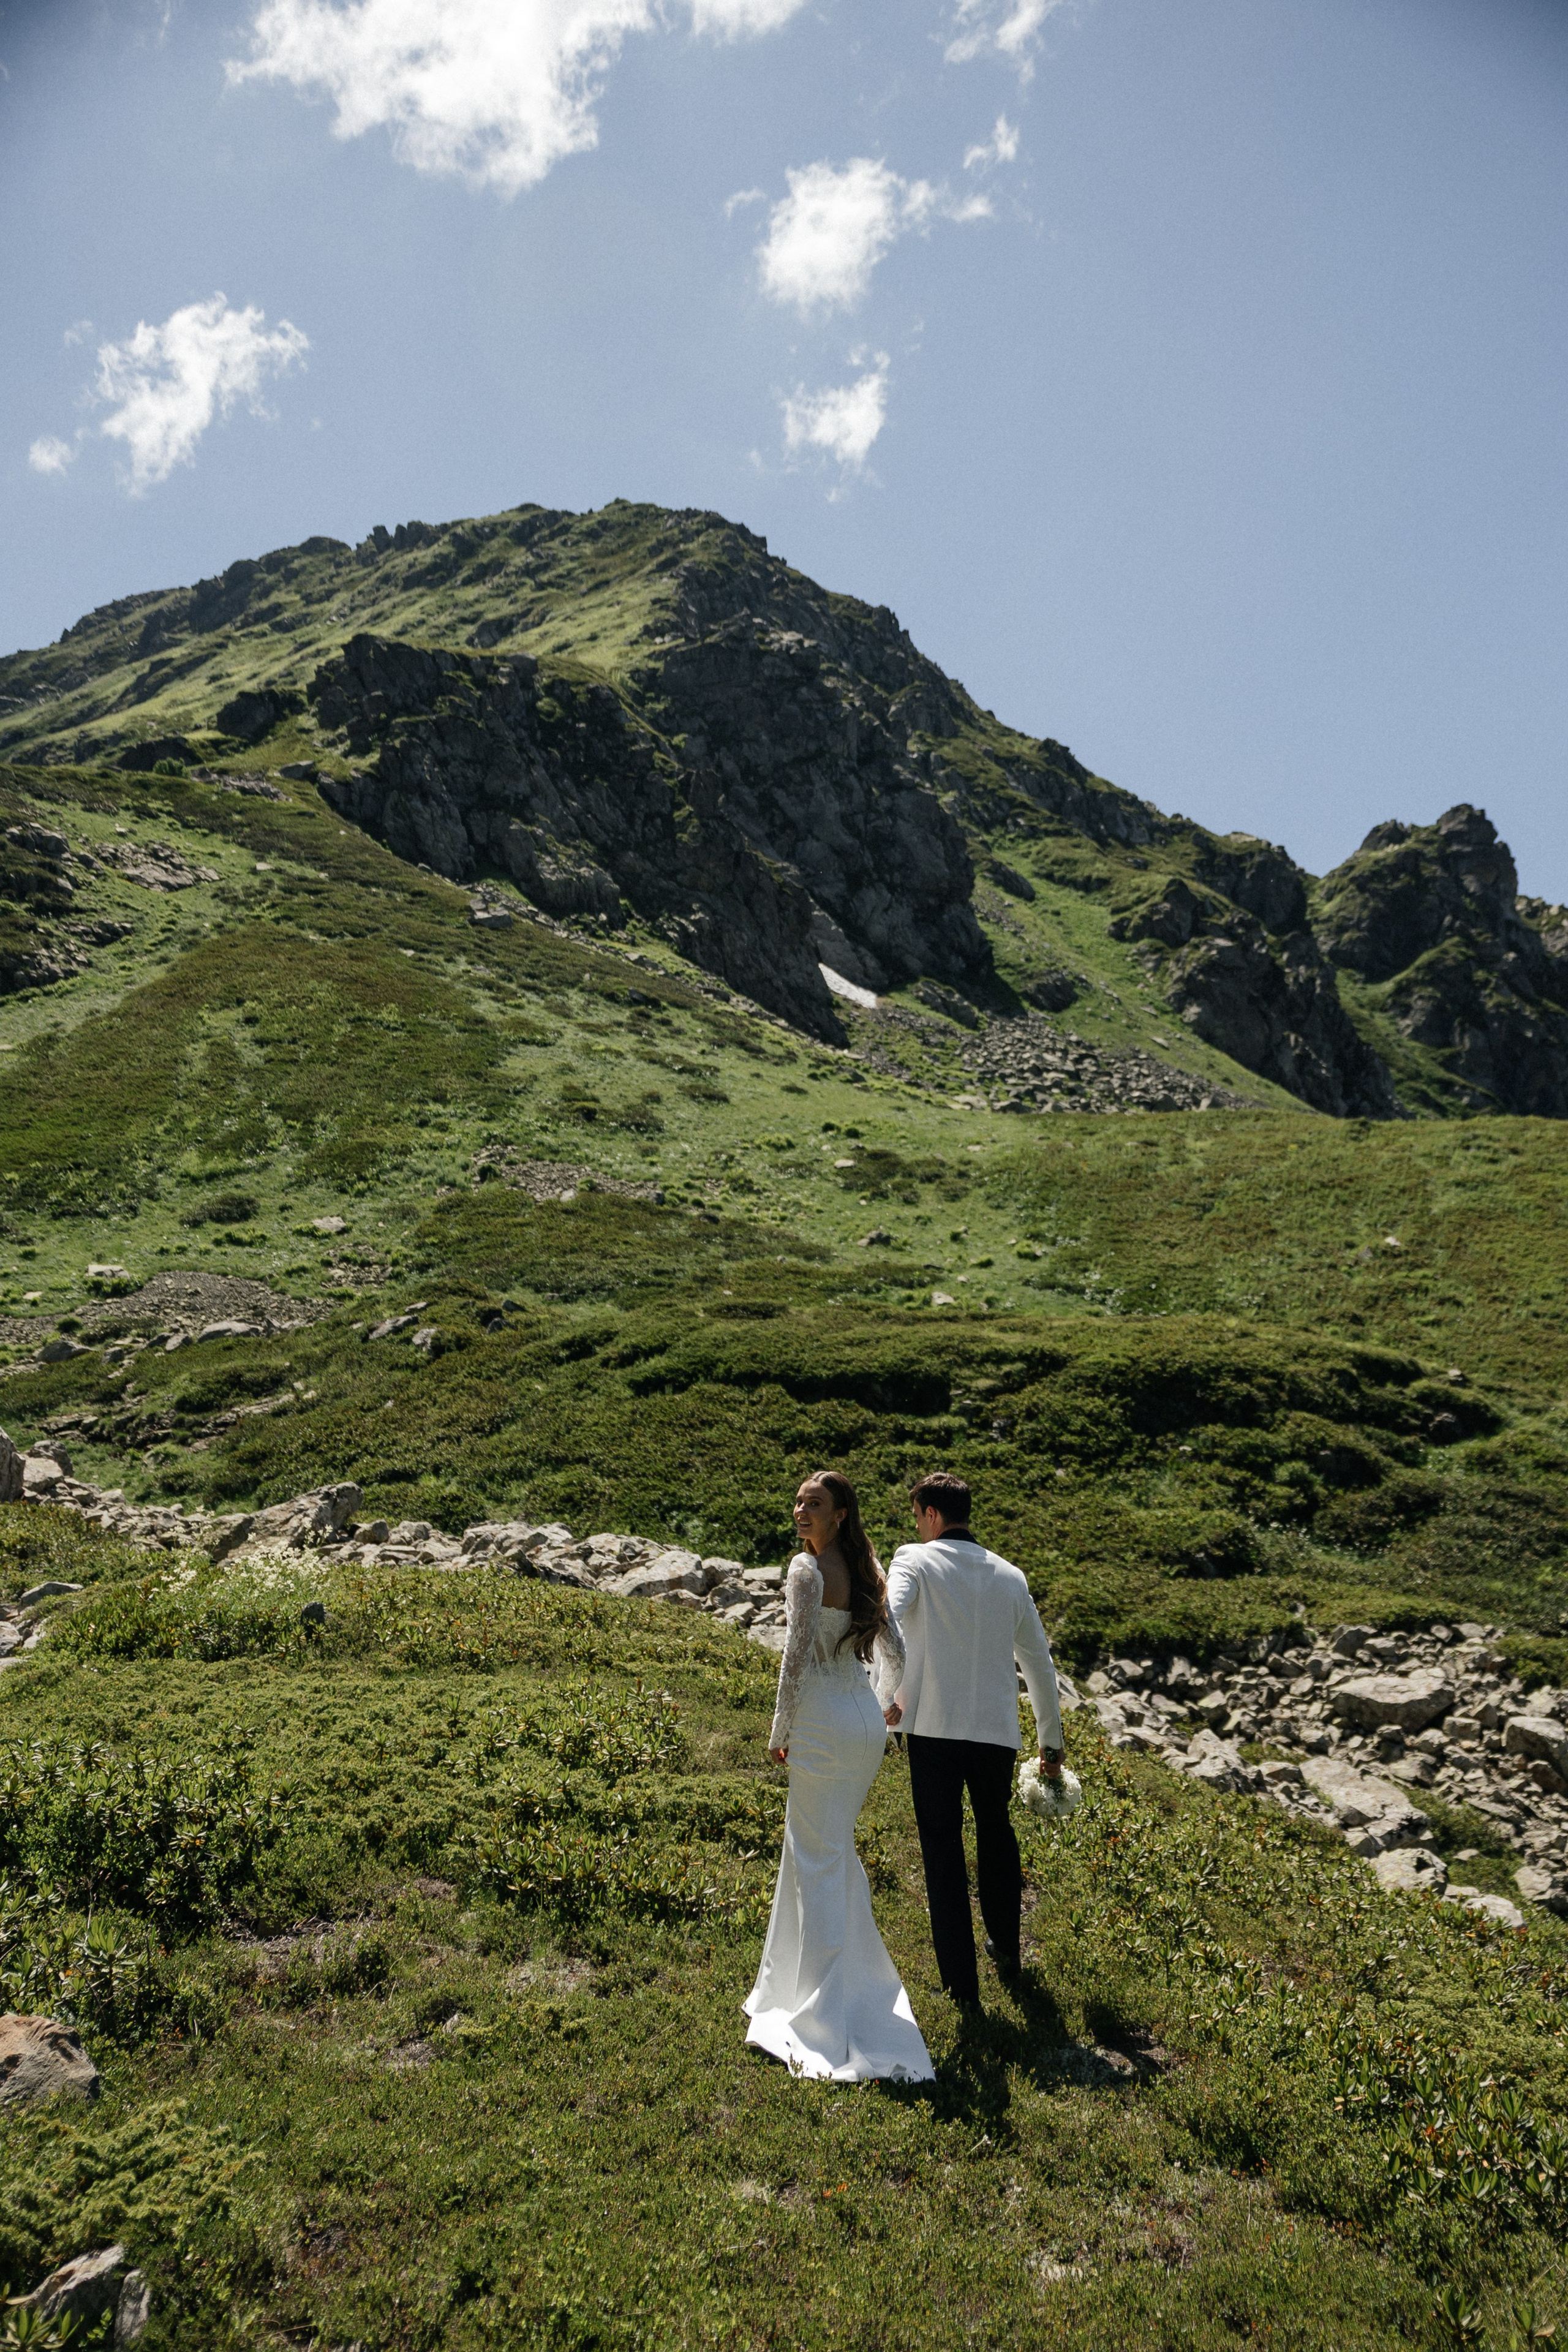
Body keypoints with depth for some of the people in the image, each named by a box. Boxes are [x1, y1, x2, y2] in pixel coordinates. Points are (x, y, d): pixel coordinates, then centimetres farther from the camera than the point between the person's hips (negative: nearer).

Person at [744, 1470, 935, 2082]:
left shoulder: (807, 1570, -16)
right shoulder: (867, 1569, 8)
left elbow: (797, 1658, -17)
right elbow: (893, 1650, 15)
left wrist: (780, 1732, -7)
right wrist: (889, 1703, 32)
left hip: (824, 1726, -8)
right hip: (866, 1723, 8)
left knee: (819, 1861, 1)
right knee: (834, 1849, 23)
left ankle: (829, 2015, 5)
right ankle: (856, 1977, 35)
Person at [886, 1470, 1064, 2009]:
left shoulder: (915, 1561, -2)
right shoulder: (1009, 1576, 11)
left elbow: (888, 1618, -24)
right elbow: (1039, 1665, 17)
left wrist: (891, 1691, -22)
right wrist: (1051, 1743, 25)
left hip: (933, 1728, -4)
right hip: (998, 1731, 4)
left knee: (943, 1853, 9)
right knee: (997, 1834, 26)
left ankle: (961, 1981, 12)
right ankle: (1006, 1948, 41)